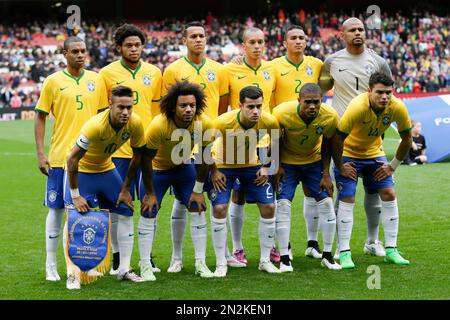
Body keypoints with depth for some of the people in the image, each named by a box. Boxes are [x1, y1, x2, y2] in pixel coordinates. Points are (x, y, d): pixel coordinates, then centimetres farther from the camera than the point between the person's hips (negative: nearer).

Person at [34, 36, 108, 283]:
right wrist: (40, 154, -5)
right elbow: (40, 117, 2)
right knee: (56, 209, 2)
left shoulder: (95, 80, 7)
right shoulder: (53, 81, 0)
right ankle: (51, 266, 10)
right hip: (60, 158, -2)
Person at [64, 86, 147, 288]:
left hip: (106, 168, 5)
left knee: (126, 213, 2)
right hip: (81, 171, -5)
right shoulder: (96, 125, -35)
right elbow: (72, 160, -29)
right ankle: (73, 274, -4)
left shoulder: (135, 123, -20)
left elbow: (137, 156, -3)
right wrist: (75, 196, -25)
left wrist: (125, 190, 0)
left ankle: (124, 269, 11)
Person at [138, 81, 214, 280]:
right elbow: (146, 160, -22)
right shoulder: (158, 125, -34)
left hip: (184, 167, 3)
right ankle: (145, 266, 3)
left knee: (198, 209, -4)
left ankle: (200, 263, 5)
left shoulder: (204, 124, -24)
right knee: (148, 214, -7)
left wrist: (198, 191, -5)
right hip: (157, 169, -3)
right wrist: (150, 193, -17)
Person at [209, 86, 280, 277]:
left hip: (252, 165, 3)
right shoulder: (223, 122, -33)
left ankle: (265, 261, 11)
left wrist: (266, 167, -4)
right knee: (219, 209, -15)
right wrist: (213, 171, -16)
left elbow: (276, 143, 0)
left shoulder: (269, 122, -24)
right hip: (224, 166, -3)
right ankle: (221, 264, -3)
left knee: (268, 207, -4)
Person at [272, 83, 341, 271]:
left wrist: (326, 173, -6)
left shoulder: (330, 117, -25)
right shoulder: (282, 113, -31)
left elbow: (326, 144, -6)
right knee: (283, 204, -13)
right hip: (287, 162, -2)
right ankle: (284, 258, -6)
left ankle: (327, 255, 9)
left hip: (314, 161, 2)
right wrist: (277, 166, -10)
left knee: (326, 202, -4)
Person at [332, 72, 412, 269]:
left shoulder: (397, 108, -20)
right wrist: (340, 167, -18)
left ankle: (391, 250, 4)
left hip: (374, 153, 4)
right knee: (347, 199, -12)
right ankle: (344, 253, -6)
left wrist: (393, 166, -3)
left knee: (389, 195, -4)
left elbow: (406, 139, -4)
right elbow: (337, 138, -26)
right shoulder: (357, 107, -33)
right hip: (348, 154, -4)